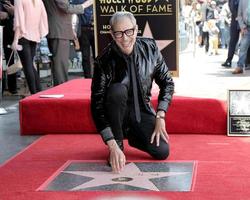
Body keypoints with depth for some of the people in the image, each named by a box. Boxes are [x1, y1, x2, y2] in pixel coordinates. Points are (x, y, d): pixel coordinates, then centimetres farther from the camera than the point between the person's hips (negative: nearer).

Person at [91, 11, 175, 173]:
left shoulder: (150, 48, -12)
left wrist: (160, 117, -12)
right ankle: (119, 142, -14)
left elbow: (167, 83, -1)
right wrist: (113, 146, -34)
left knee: (162, 152, -17)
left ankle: (132, 136, 15)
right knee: (117, 90, -34)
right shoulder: (104, 61, -23)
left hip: (142, 111, 3)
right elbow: (97, 106, -26)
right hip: (117, 115, -2)